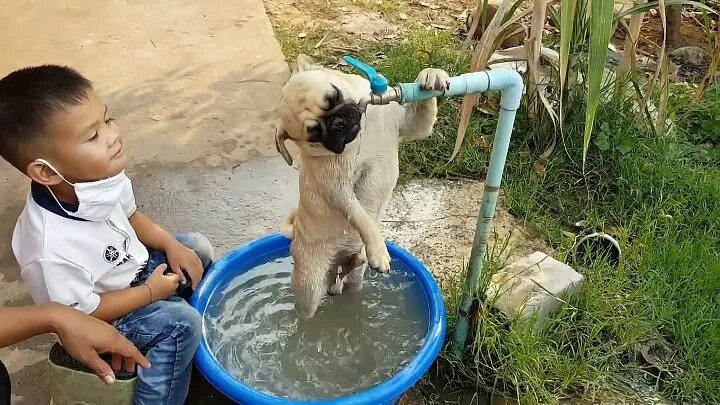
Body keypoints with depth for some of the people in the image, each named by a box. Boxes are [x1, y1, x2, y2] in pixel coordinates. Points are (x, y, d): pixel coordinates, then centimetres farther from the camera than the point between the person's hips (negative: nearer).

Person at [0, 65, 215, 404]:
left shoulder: (100, 178, -20)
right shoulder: (52, 250, -41)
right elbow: (80, 313, -25)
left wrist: (171, 246, -9)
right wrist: (150, 293, -18)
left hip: (132, 265, 8)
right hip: (102, 316, -7)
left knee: (198, 247, 9)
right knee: (179, 325, -23)